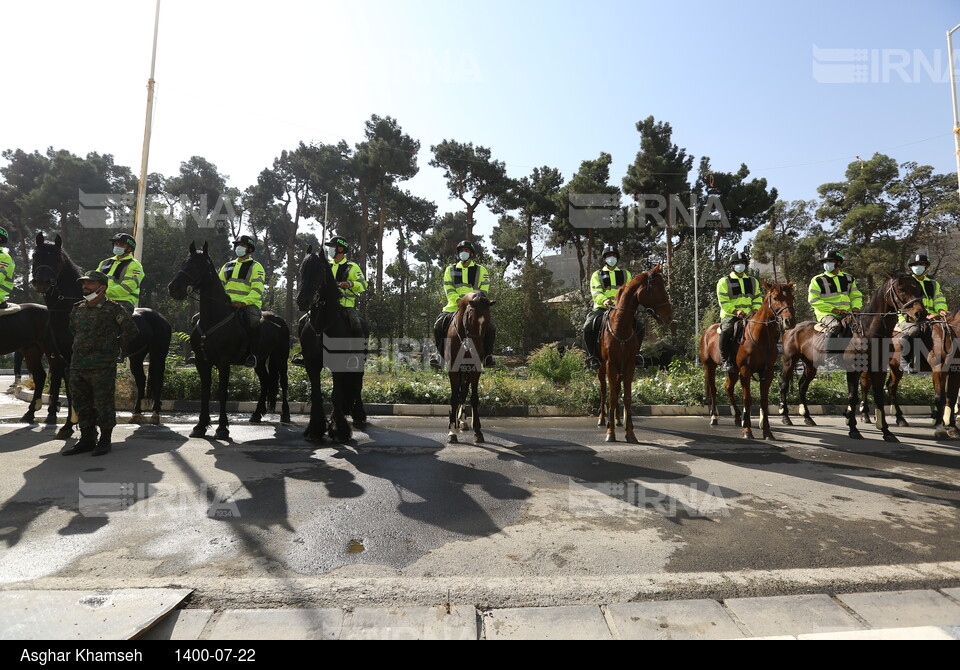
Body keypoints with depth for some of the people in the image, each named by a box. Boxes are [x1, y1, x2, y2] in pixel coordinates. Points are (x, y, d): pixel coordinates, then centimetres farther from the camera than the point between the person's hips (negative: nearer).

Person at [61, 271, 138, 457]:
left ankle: (105, 440, 11)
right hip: (77, 365, 7)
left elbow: (131, 331, -2)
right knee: (81, 403, 11)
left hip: (102, 366, -7)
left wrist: (116, 347, 1)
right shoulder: (77, 309, 13)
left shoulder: (113, 309, -5)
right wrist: (80, 347, 20)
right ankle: (87, 439, 23)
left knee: (103, 403, -1)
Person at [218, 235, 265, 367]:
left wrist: (243, 302, -25)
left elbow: (257, 289, -9)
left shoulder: (255, 267, 5)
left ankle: (252, 354, -28)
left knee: (253, 320, -39)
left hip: (248, 304, -6)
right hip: (227, 304, 7)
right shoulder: (228, 266, 24)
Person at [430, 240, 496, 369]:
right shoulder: (450, 270, 14)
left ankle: (488, 356, -3)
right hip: (454, 307, 1)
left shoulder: (481, 270, 11)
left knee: (490, 328, -20)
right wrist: (459, 300, -14)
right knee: (439, 325, -20)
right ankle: (440, 354, -5)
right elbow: (449, 290, 4)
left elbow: (484, 290, 3)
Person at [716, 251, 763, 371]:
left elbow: (757, 298, 16)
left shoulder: (753, 281, 21)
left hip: (749, 316, 4)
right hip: (730, 315, -4)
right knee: (726, 331, -35)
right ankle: (725, 361, -26)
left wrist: (755, 310, -5)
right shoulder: (724, 282, 5)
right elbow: (723, 302, -5)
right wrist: (735, 311, -19)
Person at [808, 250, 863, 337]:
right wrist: (833, 309, -15)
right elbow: (813, 300, -8)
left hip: (846, 313, 5)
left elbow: (856, 296, 21)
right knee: (835, 326, -35)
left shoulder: (849, 279, 18)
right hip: (826, 314, -5)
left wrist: (855, 308, -3)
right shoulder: (818, 280, 2)